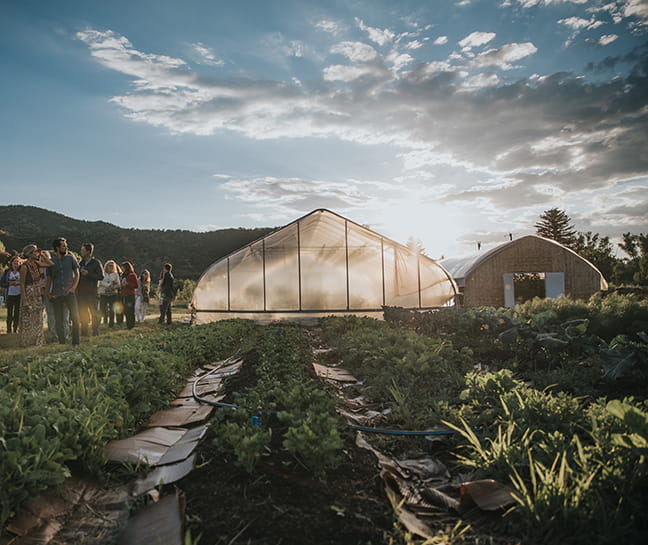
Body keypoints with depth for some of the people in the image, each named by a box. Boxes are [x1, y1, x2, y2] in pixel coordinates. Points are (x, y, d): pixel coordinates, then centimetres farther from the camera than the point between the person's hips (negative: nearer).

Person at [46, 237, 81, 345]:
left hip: (69, 293, -1)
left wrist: (73, 287, -6)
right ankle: (62, 342, 14)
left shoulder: (71, 258, 4)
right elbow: (49, 279, 10)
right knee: (59, 320, 5)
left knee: (75, 317, -10)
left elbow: (77, 274, 6)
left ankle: (75, 342, -1)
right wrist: (47, 293, 0)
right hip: (56, 295, 1)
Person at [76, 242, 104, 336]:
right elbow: (77, 276, 25)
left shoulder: (96, 262, -3)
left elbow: (101, 276, -11)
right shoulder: (81, 263, 15)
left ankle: (95, 331, 7)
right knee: (82, 312, 7)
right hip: (81, 291, 6)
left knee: (94, 312, 0)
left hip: (91, 292, -5)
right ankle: (84, 331, 15)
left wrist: (88, 274, -15)